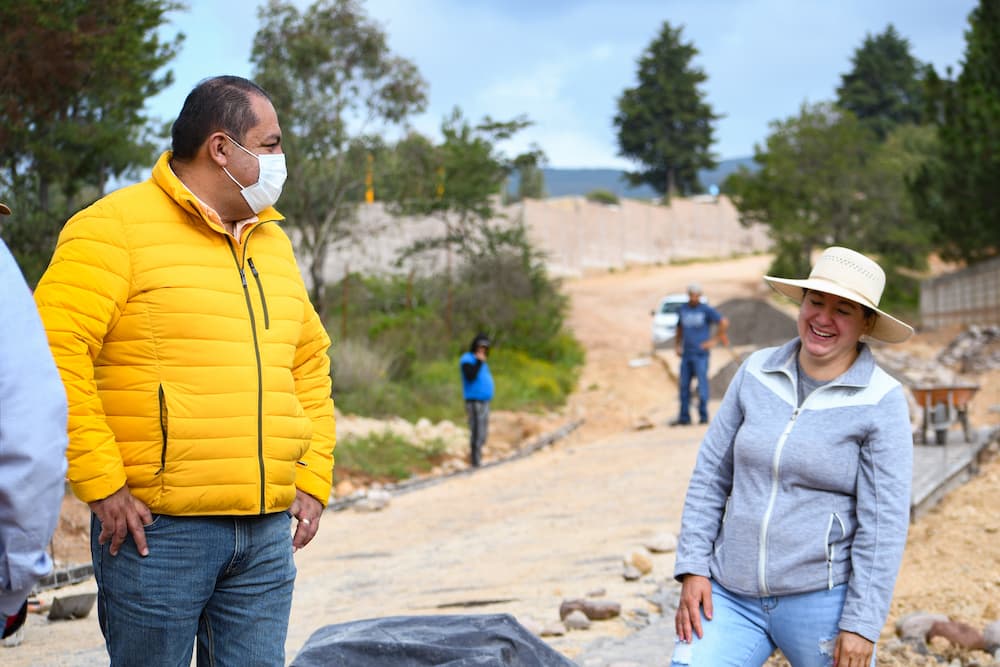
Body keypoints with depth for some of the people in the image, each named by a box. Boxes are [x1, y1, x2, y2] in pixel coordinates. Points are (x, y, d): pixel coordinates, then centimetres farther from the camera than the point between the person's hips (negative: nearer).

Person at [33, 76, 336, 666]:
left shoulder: (273, 242, 18)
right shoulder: (116, 226, -5)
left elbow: (310, 360, 26)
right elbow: (52, 349, -15)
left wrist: (313, 479, 16)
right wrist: (101, 483, -17)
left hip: (268, 533, 6)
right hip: (157, 528, -6)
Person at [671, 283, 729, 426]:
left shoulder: (706, 310, -4)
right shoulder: (682, 309, 11)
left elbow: (724, 323, -6)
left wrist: (714, 340, -6)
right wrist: (677, 345, 15)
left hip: (701, 354, -5)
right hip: (686, 354, 5)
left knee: (702, 384, -6)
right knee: (684, 386, 6)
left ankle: (703, 416, 0)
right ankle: (684, 417, 12)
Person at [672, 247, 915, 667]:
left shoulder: (881, 402, -8)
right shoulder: (758, 372, 4)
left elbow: (884, 523, -10)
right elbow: (711, 474, 7)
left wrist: (861, 624, -13)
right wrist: (693, 568, 0)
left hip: (821, 599, -3)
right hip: (732, 596, 3)